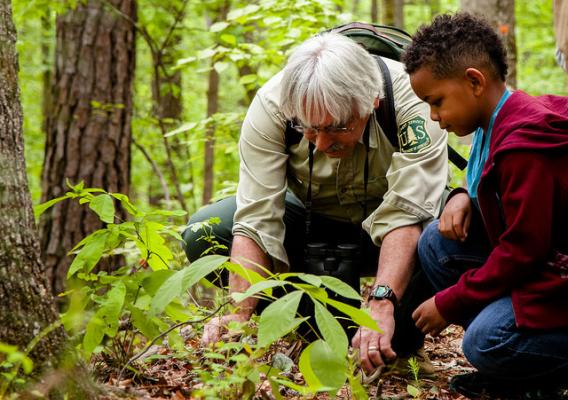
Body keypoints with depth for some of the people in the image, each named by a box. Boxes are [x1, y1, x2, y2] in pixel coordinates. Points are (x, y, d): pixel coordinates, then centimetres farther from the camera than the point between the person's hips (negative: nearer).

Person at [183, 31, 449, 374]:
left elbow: (406, 216, -39)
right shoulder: (271, 105, -27)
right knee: (203, 234, -21)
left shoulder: (411, 99, -33)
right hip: (316, 216, 3)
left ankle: (400, 336, -7)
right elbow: (256, 219, -29)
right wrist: (239, 312, -42)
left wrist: (382, 304, -52)